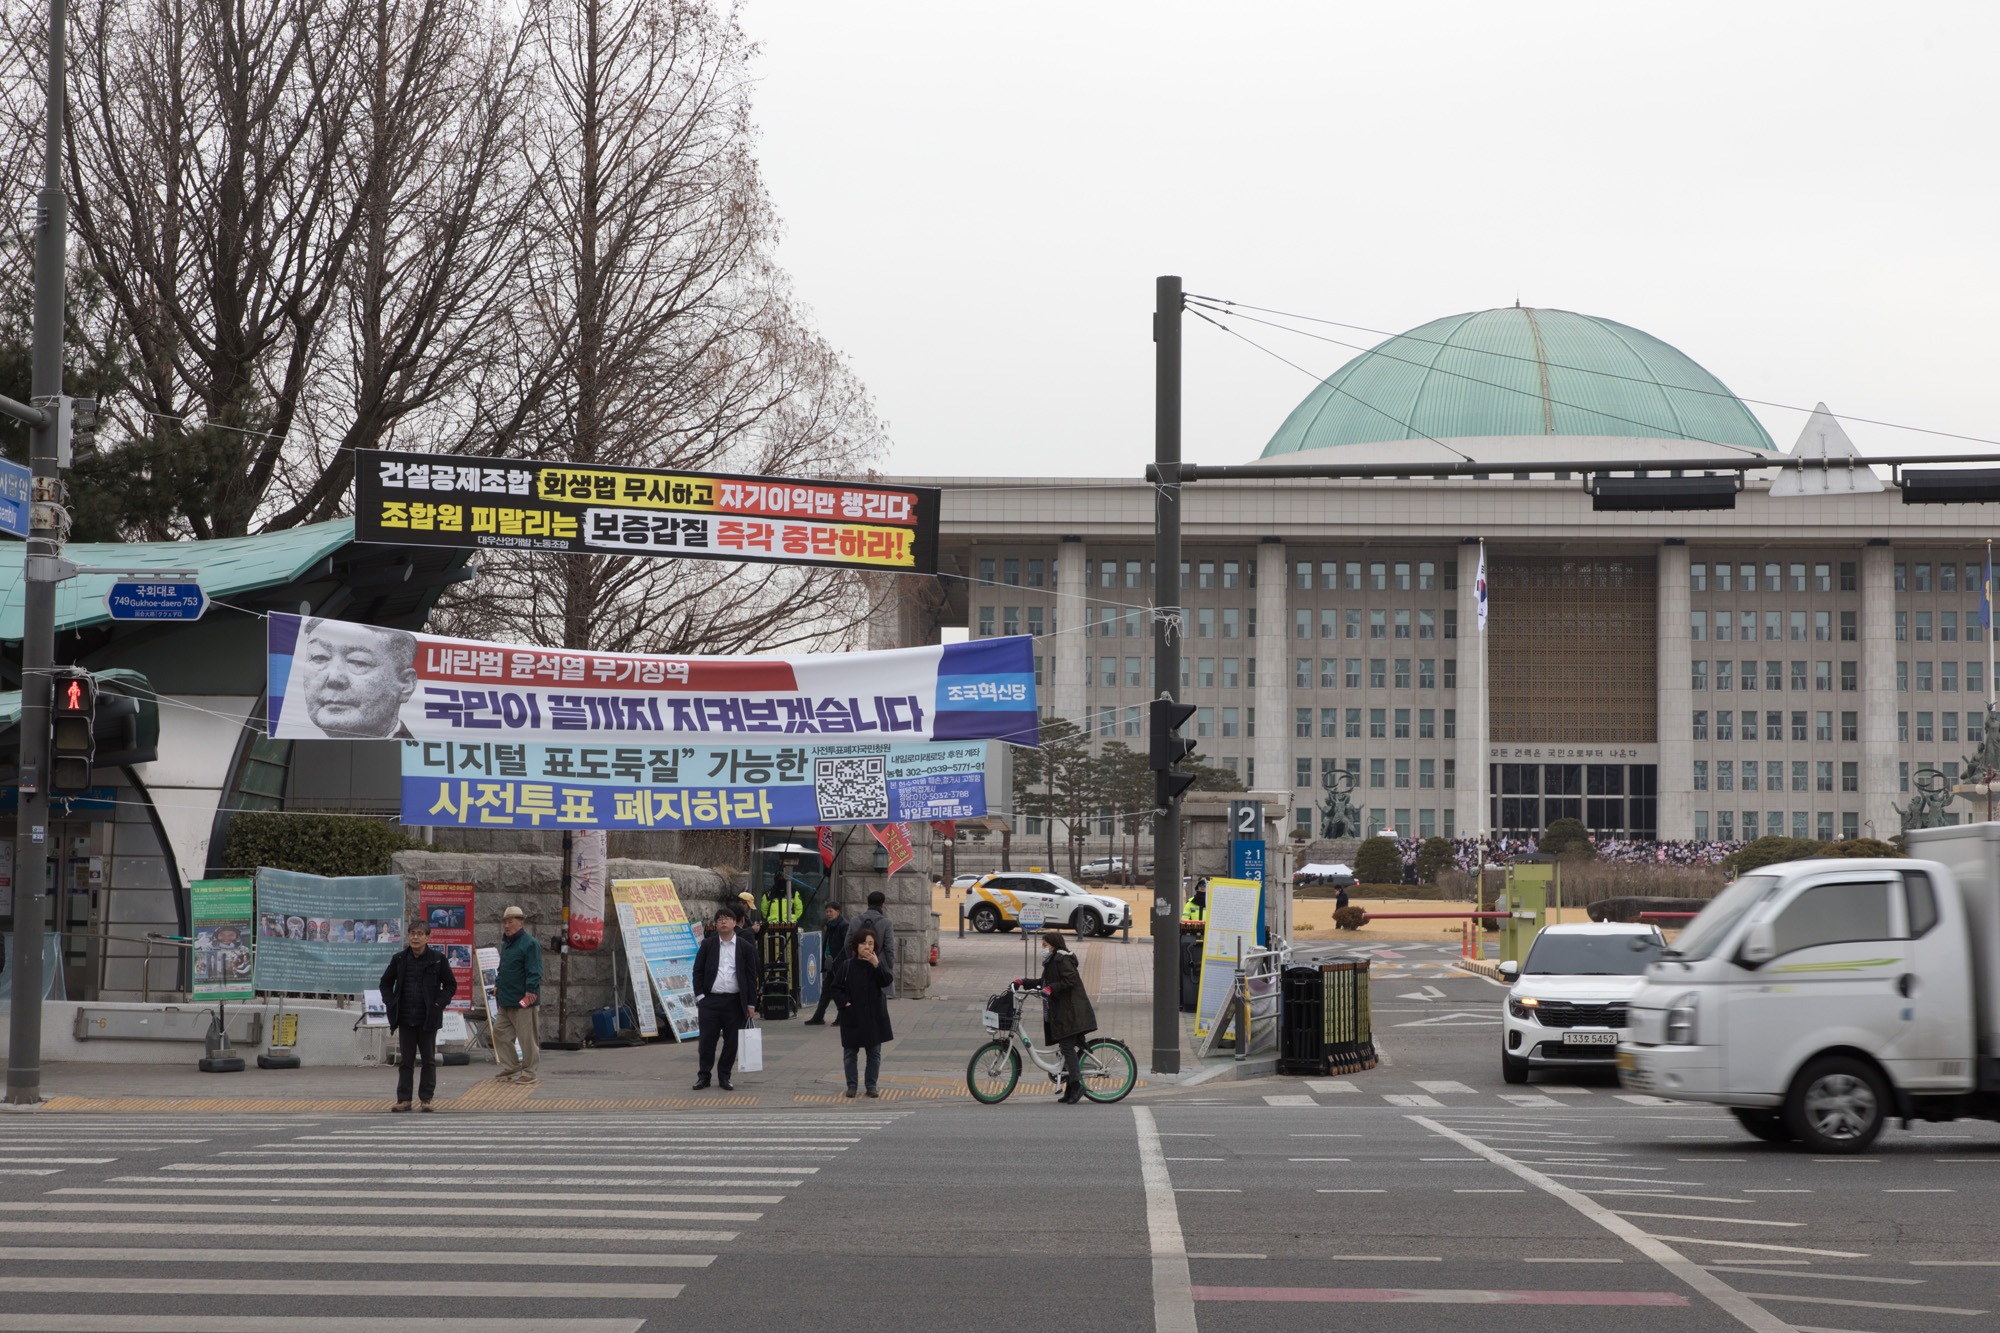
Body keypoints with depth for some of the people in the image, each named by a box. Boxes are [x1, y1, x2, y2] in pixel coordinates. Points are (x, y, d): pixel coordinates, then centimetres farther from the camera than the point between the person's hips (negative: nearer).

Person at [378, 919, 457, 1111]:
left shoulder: (437, 959, -3)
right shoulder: (399, 959, 3)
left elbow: (451, 985, 4)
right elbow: (385, 983, 16)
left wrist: (439, 1004, -7)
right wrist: (390, 1003, 3)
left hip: (428, 1018, -2)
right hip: (405, 1018, 2)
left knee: (428, 1059, 5)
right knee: (405, 1060, 5)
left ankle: (426, 1098, 13)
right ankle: (403, 1099, 10)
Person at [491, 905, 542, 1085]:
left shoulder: (529, 944, -12)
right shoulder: (506, 943, 17)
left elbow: (534, 972, -17)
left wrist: (530, 991, -24)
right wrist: (498, 984, 19)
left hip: (523, 1001, -10)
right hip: (505, 999, 10)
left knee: (527, 1036, -3)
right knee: (500, 1032, 12)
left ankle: (531, 1072, 5)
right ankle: (511, 1068, 21)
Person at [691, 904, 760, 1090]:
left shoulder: (745, 947, 5)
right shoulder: (707, 944, 7)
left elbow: (752, 977, 6)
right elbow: (697, 971, 8)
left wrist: (751, 1004, 2)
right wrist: (699, 996, -2)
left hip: (734, 1002, 0)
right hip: (710, 1000, 0)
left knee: (731, 1041, 3)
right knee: (707, 1040, 0)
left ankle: (724, 1076, 15)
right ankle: (704, 1076, 11)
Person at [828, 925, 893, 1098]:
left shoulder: (879, 964, 1)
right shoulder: (847, 965, 0)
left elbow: (888, 981, -15)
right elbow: (837, 988, 4)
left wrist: (876, 965, -24)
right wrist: (844, 1002, -10)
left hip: (874, 1017, 0)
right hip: (852, 1017, 0)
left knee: (874, 1052, 7)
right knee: (850, 1052, 5)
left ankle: (871, 1085, 17)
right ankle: (851, 1085, 15)